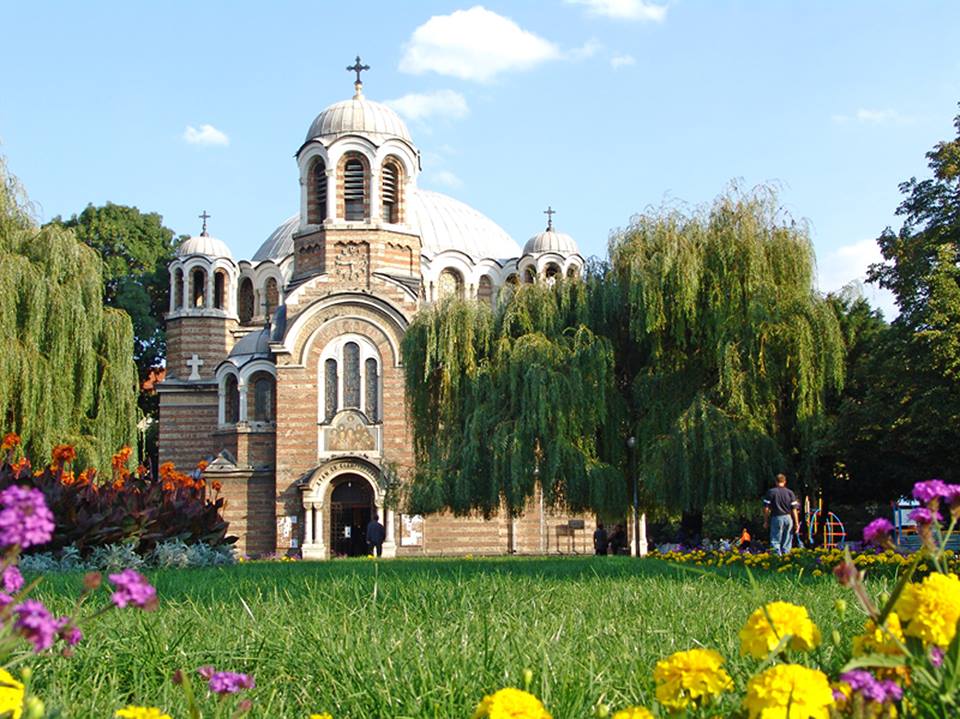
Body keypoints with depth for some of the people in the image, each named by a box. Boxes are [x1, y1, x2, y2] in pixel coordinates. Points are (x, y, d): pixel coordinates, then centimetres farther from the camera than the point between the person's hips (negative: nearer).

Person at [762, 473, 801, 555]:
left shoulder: (771, 492, 0)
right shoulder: (790, 492, 5)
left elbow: (766, 508, -3)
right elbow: (794, 509, 2)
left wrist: (766, 521, 6)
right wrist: (796, 523, 6)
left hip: (776, 518, -2)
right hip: (788, 518, 2)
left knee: (775, 541, 0)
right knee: (787, 542, 10)